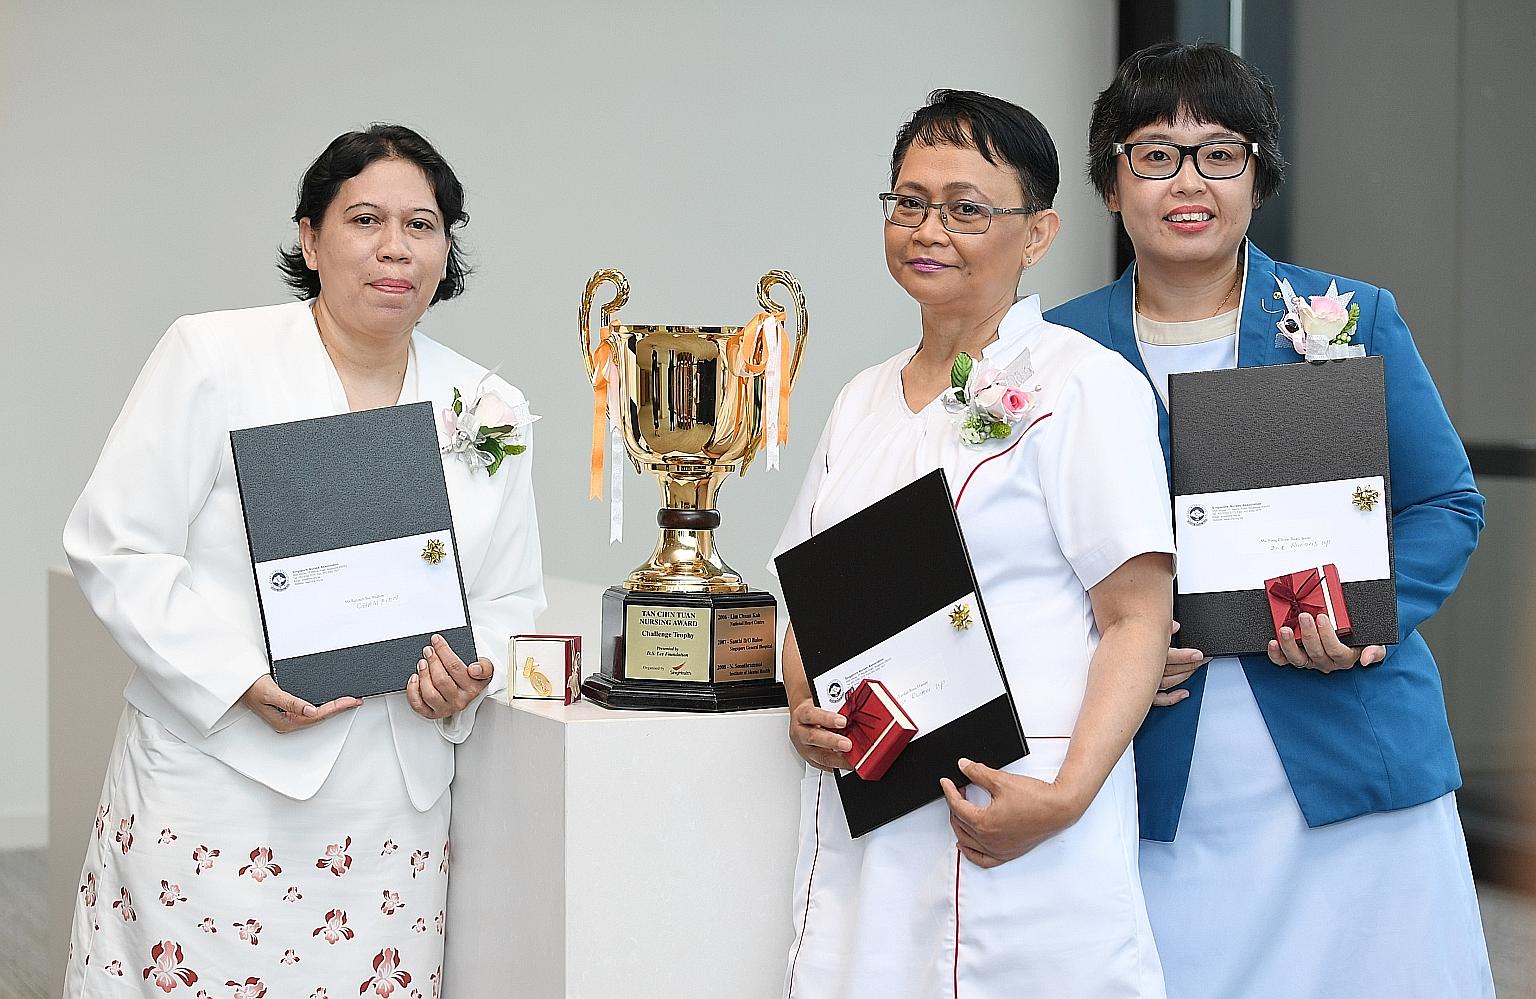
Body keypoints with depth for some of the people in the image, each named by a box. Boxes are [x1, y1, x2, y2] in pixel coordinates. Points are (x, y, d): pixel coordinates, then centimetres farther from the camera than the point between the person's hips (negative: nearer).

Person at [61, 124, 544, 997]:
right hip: (216, 788, -3)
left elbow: (512, 597, 16)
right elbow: (115, 547, -4)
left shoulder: (493, 409, 10)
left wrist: (472, 676, -7)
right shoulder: (211, 358, -1)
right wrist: (240, 678, -16)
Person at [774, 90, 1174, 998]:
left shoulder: (1086, 385, -5)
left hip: (1010, 825, -5)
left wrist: (1066, 796, -21)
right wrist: (803, 709, -1)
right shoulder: (865, 400, 15)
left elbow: (1138, 622, -10)